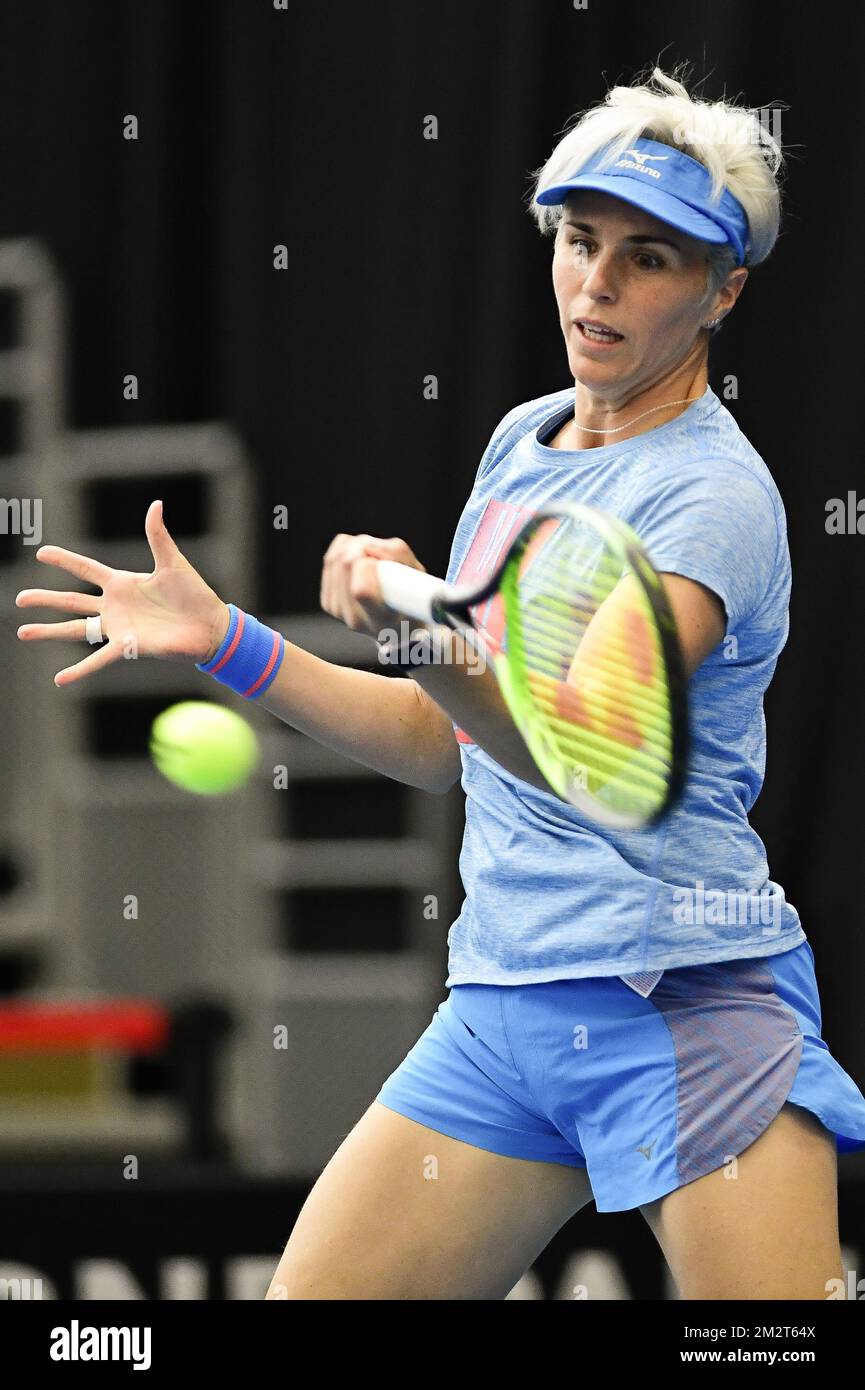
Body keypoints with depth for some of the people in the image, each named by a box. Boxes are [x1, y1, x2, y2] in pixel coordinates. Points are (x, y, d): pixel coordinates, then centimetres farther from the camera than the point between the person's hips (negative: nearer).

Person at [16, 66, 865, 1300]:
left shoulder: (714, 494, -11)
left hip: (690, 1011, -7)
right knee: (304, 1298, 2)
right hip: (501, 1005, 7)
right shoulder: (522, 441, 14)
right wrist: (225, 642, 16)